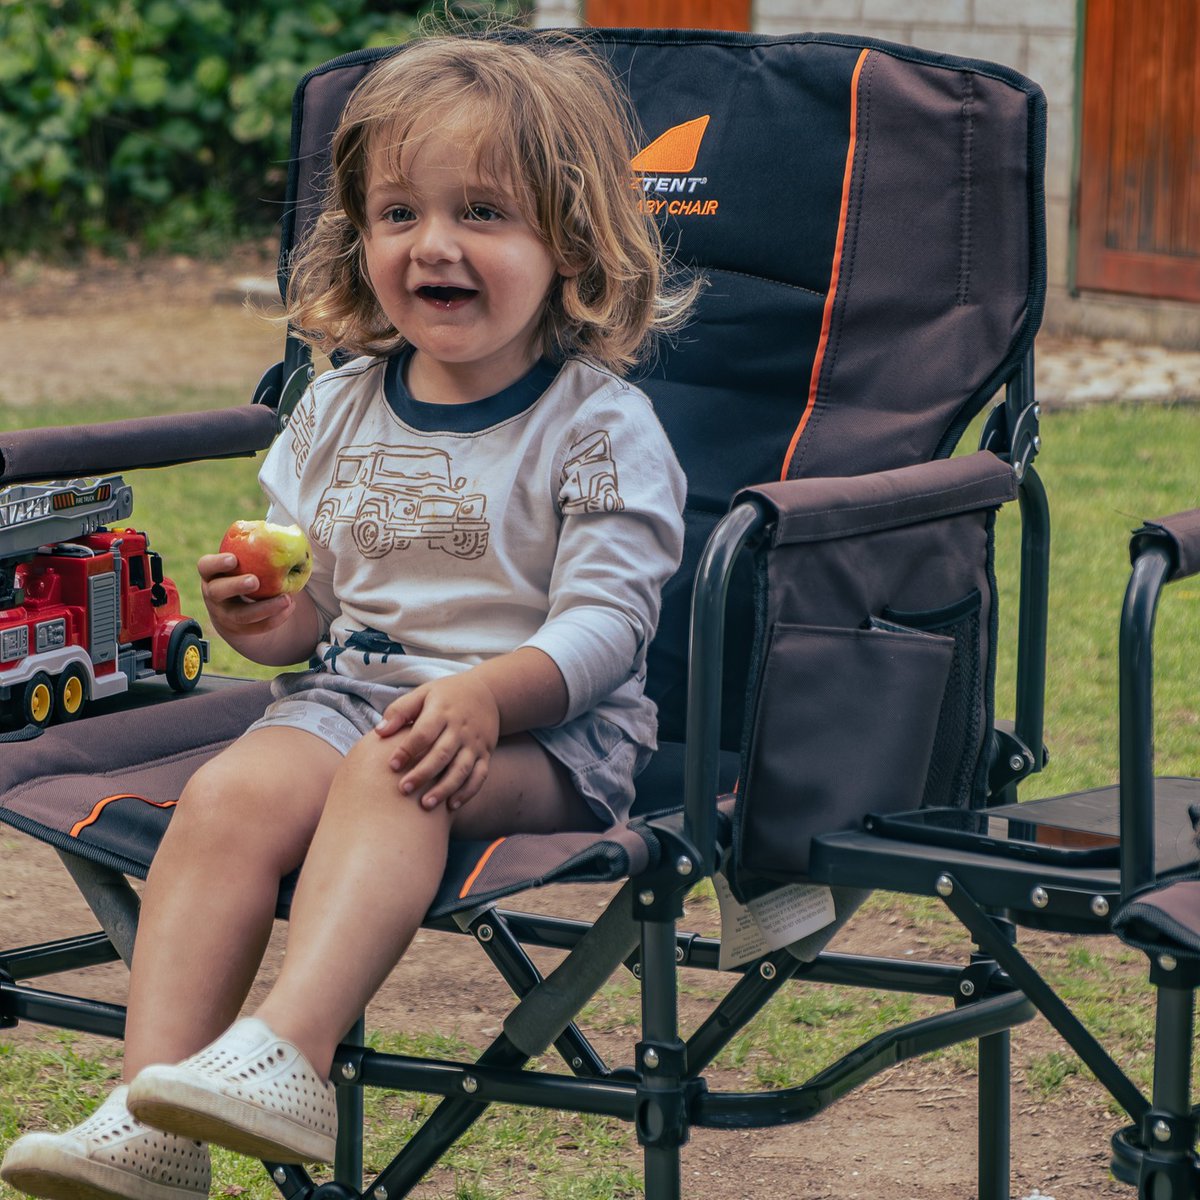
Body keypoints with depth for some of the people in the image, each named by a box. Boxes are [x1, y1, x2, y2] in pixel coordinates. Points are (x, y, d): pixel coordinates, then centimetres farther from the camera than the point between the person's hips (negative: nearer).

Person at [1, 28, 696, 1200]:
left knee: (391, 774, -37)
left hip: (543, 726, -4)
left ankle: (287, 1053, -52)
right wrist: (270, 618, -4)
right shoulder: (339, 413, 15)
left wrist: (486, 695, -29)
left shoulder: (598, 427, -2)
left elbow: (602, 619, -12)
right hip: (350, 689, 5)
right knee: (230, 792, -26)